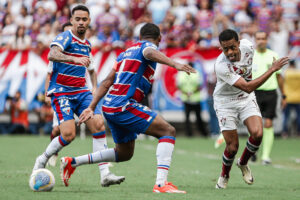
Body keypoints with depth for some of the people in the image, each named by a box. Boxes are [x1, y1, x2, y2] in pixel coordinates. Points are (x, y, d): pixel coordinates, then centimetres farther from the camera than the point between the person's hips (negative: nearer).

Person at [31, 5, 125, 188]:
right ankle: (42, 161, 8)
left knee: (99, 124, -14)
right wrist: (74, 58, -46)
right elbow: (52, 55, -30)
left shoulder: (87, 44, 15)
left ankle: (105, 174, -15)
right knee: (69, 134, -19)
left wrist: (92, 89, 21)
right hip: (61, 92, -6)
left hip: (81, 92, 7)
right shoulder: (65, 37, -9)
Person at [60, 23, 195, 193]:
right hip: (124, 106, -9)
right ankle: (161, 183, -25)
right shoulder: (148, 46, 0)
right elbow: (151, 53, -27)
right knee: (168, 131, -10)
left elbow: (107, 82, 21)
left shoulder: (126, 53, 24)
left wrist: (92, 108, 21)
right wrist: (175, 64, -44)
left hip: (110, 107, 9)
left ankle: (72, 162, 25)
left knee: (124, 154, 23)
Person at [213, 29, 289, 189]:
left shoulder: (247, 46, -16)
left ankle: (243, 163, 11)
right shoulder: (221, 66, -33)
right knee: (232, 147, -6)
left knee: (257, 134, -19)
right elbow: (247, 88, -36)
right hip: (225, 102, -4)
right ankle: (224, 176, 26)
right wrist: (272, 69, -37)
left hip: (246, 99, 4)